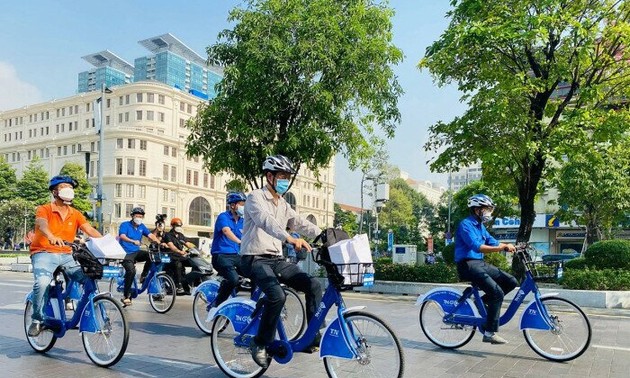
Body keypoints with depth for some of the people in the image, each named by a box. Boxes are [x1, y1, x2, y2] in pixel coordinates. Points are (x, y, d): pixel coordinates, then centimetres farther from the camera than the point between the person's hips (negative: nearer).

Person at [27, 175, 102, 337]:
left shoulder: (76, 214, 9)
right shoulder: (44, 210, -3)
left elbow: (90, 229, -5)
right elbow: (42, 224, -25)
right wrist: (52, 237, -48)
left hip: (66, 256, 4)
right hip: (44, 254, -4)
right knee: (42, 282, -32)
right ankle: (37, 320, -8)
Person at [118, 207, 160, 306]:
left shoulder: (142, 226, 10)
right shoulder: (125, 225, -5)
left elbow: (150, 235, -2)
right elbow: (122, 236, -23)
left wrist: (159, 243, -22)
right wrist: (133, 241, -42)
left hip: (136, 252, 5)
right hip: (126, 253, -5)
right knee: (131, 271, -28)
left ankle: (144, 276, -2)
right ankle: (126, 296, -16)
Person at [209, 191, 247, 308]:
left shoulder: (242, 221, 14)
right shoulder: (223, 217, -6)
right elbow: (227, 231, -26)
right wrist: (240, 242, -43)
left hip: (236, 255, 7)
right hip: (221, 255, -6)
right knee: (233, 279, -30)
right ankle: (215, 305, -10)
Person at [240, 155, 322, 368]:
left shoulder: (283, 205, 16)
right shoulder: (256, 198, -8)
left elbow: (302, 224, 6)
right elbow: (265, 220, -29)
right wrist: (290, 238, -46)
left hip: (276, 259, 7)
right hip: (255, 259, -7)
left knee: (313, 285, -11)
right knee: (277, 295, -31)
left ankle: (315, 336, -1)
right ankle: (260, 344, -10)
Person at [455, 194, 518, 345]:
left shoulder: (480, 226, 17)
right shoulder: (466, 225, -13)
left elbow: (493, 242, 10)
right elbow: (477, 247, -26)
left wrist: (509, 246, -9)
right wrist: (502, 248, -33)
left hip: (480, 263, 9)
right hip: (468, 265, -9)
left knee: (511, 282, 1)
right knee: (497, 293, -19)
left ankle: (482, 301, 10)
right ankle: (489, 333, -12)